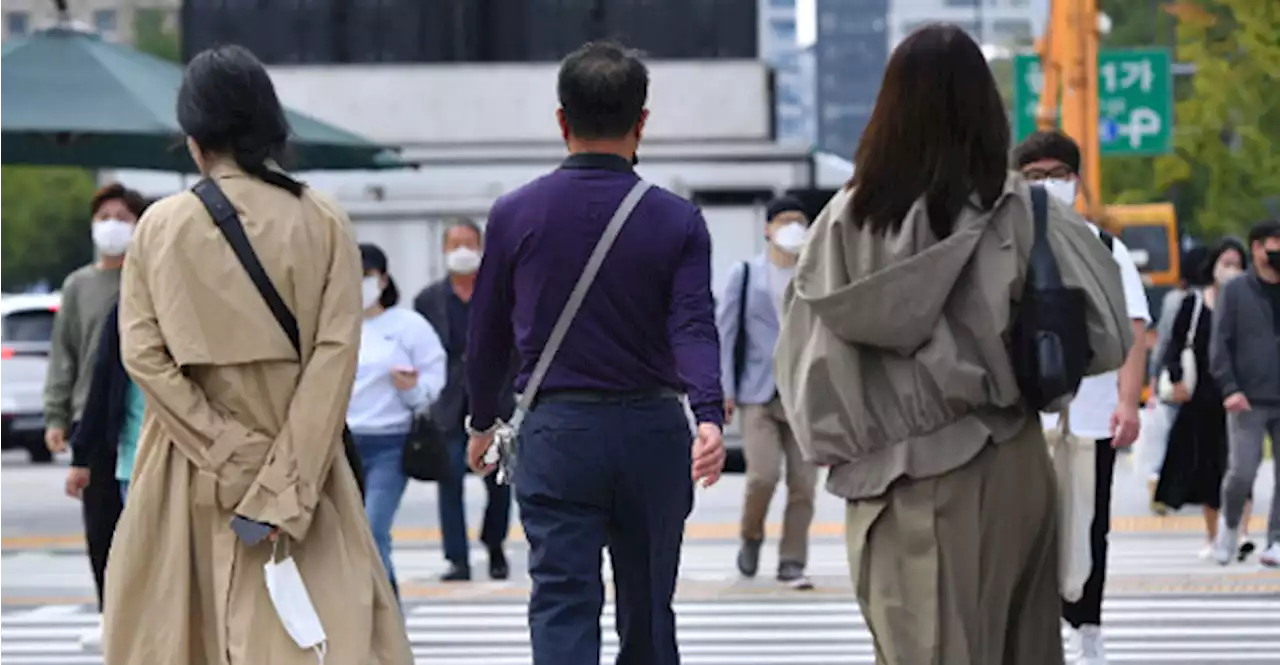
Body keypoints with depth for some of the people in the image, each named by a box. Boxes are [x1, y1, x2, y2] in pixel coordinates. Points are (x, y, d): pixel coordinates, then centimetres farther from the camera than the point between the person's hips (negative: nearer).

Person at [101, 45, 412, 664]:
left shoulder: (161, 224, -1)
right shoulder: (323, 221, -3)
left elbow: (143, 353, -7)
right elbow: (336, 355, -10)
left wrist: (230, 462, -9)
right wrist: (282, 489, -11)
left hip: (185, 470, 1)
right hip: (300, 468, -1)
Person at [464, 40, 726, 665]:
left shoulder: (516, 214, 0)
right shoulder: (677, 221, -1)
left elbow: (488, 333, 8)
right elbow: (693, 327, -15)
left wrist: (482, 422, 21)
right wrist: (710, 416, -21)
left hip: (556, 431, -1)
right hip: (652, 430, 1)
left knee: (562, 607, -5)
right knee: (648, 609, 14)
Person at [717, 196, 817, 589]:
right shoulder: (746, 275, 6)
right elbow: (725, 333, 5)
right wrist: (723, 390, -3)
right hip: (758, 394, -2)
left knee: (803, 483, -3)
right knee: (764, 475, -15)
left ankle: (791, 562, 8)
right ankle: (751, 536, 13)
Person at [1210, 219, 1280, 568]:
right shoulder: (1235, 291, 2)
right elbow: (1220, 343, -1)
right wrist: (1230, 388, -11)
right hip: (1249, 401, -3)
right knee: (1242, 471, -6)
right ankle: (1230, 523, 21)